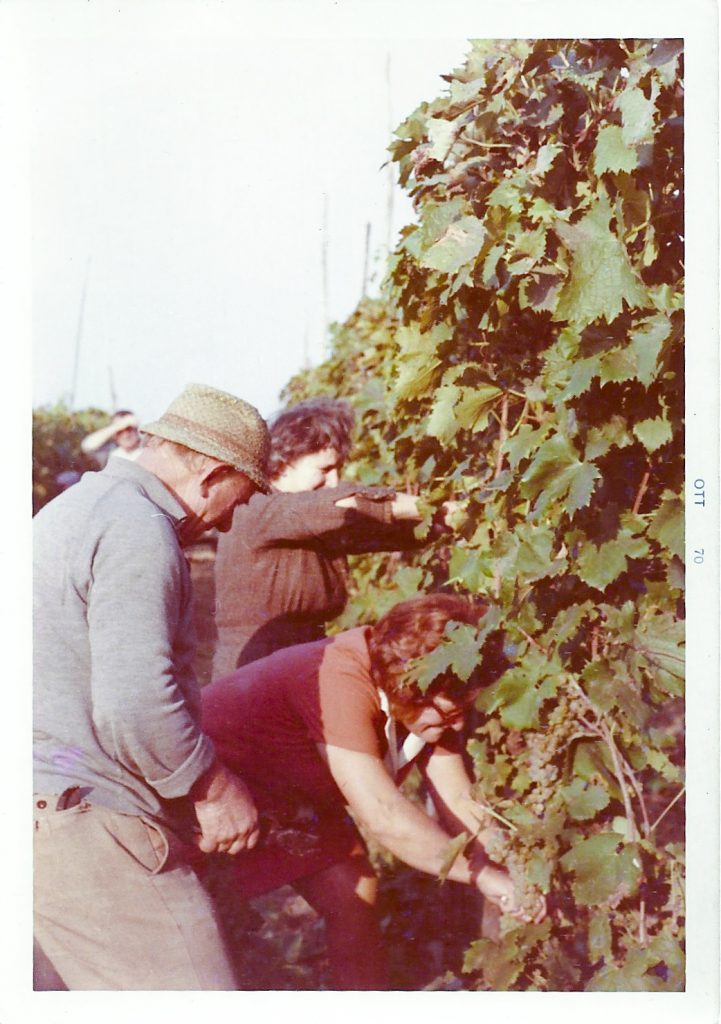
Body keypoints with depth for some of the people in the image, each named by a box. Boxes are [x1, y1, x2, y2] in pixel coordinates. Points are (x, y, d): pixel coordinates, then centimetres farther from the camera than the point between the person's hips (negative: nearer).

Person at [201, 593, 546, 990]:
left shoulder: (431, 703, -14)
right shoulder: (342, 680, -40)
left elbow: (458, 802, -10)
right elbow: (382, 816, -44)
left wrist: (518, 878, -23)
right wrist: (483, 874, -38)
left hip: (293, 792, 7)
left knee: (355, 896, 1)